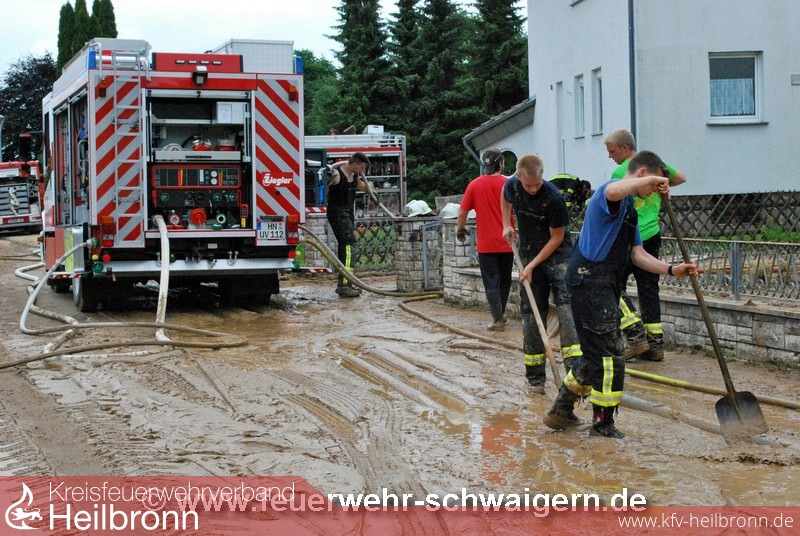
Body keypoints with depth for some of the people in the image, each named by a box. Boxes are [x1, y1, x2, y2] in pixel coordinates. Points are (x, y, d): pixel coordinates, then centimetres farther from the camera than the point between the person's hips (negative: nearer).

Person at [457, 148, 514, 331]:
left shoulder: (474, 185, -3)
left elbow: (462, 211, 1)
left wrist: (460, 229, 16)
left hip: (486, 244, -1)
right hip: (506, 242, 1)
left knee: (491, 282, 2)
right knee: (504, 281, 16)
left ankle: (497, 319, -4)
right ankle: (500, 315, 26)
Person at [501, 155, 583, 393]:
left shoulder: (554, 198, -23)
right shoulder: (512, 186, -8)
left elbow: (557, 237, -15)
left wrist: (533, 265, -15)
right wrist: (507, 225, 9)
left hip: (558, 254, -4)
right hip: (529, 254, 4)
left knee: (566, 302, -22)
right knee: (531, 313, 4)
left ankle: (574, 362, -30)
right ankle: (535, 376, 11)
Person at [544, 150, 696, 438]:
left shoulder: (630, 208, 22)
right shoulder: (611, 192, -11)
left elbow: (638, 255, 16)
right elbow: (614, 191, -40)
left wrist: (672, 269, 3)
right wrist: (653, 179, -31)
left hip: (605, 285, 11)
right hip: (591, 281, -11)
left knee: (597, 352, 17)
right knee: (608, 353, -6)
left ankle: (561, 411, 27)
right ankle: (602, 423, 5)